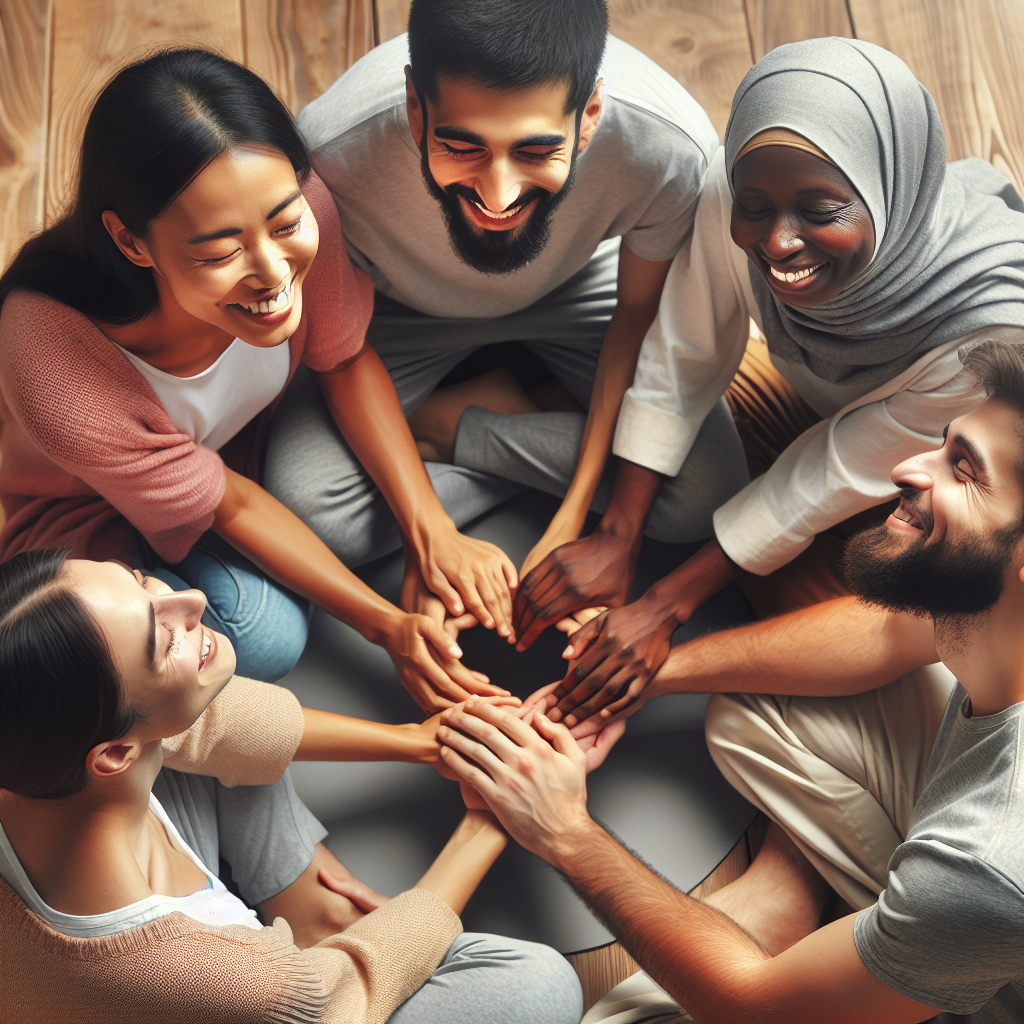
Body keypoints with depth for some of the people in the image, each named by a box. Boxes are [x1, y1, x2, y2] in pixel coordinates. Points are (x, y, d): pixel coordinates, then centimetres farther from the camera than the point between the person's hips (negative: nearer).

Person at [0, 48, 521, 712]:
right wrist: (388, 625, -23)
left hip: (258, 437, 4)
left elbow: (344, 359, -13)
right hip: (102, 513, -4)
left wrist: (433, 532, -22)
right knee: (263, 635, -26)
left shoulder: (297, 207, -32)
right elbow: (225, 503, -25)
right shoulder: (57, 376, -41)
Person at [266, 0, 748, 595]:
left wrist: (573, 517, -20)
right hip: (404, 309, 0)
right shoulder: (334, 150, -38)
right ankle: (536, 409, 0)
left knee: (704, 500, -18)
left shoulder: (671, 148, -36)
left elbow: (639, 312, -16)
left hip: (575, 290, 1)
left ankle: (451, 425, 0)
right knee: (310, 515, -21)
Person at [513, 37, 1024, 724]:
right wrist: (616, 540, -19)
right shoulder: (735, 198, -32)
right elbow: (685, 358, -17)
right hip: (815, 405, 4)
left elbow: (839, 477, -30)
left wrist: (664, 610, -26)